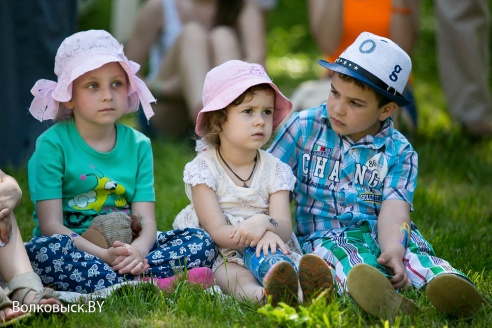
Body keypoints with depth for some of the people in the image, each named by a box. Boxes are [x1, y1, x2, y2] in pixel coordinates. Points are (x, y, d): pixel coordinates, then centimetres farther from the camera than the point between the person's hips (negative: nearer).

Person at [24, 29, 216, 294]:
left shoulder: (138, 145, 8)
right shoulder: (53, 144, -4)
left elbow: (146, 222, -1)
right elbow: (51, 225, -12)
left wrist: (136, 251, -26)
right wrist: (104, 255, -27)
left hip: (125, 250, 4)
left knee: (201, 242, -14)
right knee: (44, 249, -37)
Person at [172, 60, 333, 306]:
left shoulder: (275, 170, 7)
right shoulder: (203, 168, -2)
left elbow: (284, 228, -4)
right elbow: (217, 231, -10)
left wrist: (264, 223, -30)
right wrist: (257, 236, -29)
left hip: (267, 248, 3)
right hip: (223, 256, -3)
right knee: (238, 277, -37)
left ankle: (308, 289, -65)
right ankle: (262, 295, -71)